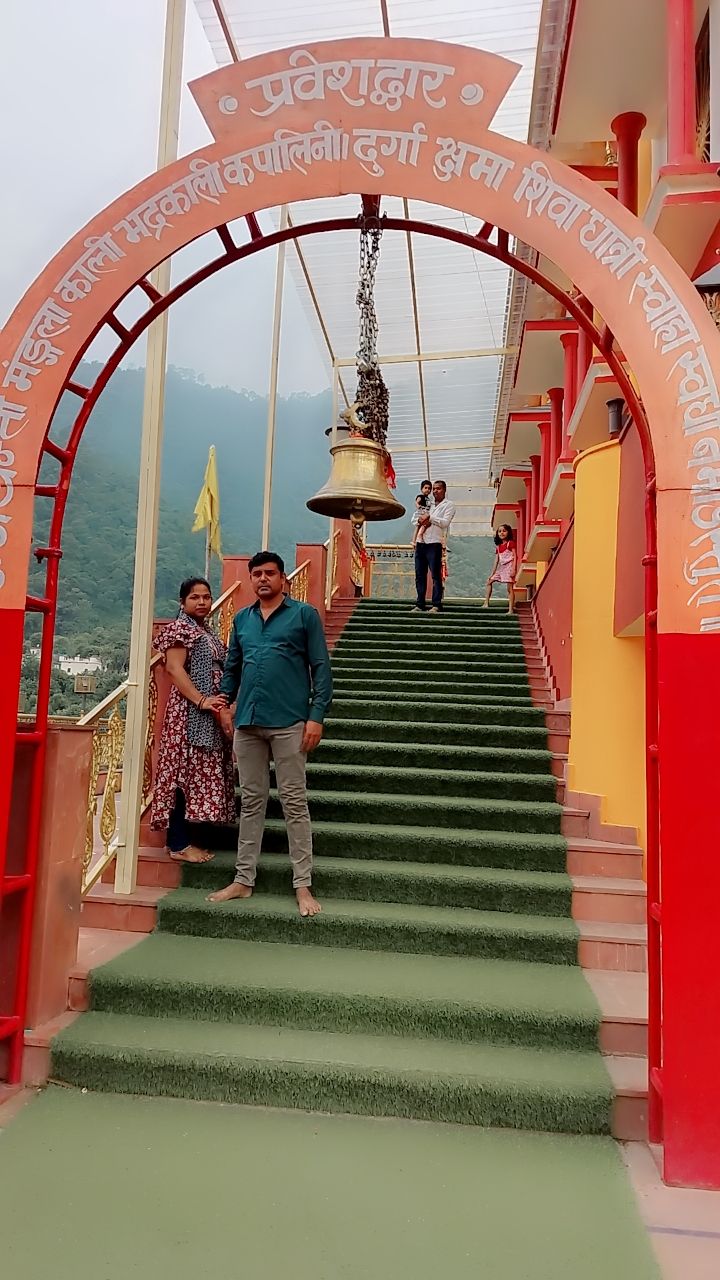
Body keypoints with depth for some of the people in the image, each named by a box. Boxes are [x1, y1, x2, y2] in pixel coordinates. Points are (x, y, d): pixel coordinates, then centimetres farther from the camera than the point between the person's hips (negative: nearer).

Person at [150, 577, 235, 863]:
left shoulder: (207, 632, 20)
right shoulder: (180, 628, -6)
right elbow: (174, 669, -16)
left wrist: (226, 703, 15)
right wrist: (201, 701, -24)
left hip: (210, 714, 9)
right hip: (190, 712, -9)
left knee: (198, 772, 9)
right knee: (185, 771, -7)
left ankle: (181, 839, 16)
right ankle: (178, 844, -2)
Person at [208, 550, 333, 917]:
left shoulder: (304, 614, 0)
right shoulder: (241, 619, 14)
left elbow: (321, 668, -3)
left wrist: (316, 716, -11)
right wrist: (224, 703, 7)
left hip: (288, 723, -4)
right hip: (247, 722, 5)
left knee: (294, 802, 1)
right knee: (251, 802, 11)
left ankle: (303, 886, 8)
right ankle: (243, 880, 20)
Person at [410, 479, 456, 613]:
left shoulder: (449, 505, 5)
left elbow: (445, 522, -9)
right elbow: (414, 519, 18)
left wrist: (429, 517, -9)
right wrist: (422, 521, -3)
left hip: (434, 543, -6)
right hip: (420, 542, 6)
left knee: (436, 575, -8)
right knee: (419, 575, 5)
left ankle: (437, 605, -8)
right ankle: (420, 604, 9)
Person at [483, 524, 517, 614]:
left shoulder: (511, 543, -3)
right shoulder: (498, 546, 15)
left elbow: (515, 556, -9)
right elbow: (496, 560, 16)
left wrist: (513, 569, -20)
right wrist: (492, 573, 12)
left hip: (509, 566, -8)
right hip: (501, 567, 8)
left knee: (510, 588, -10)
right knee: (489, 581, 7)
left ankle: (511, 609, -12)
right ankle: (486, 603, 7)